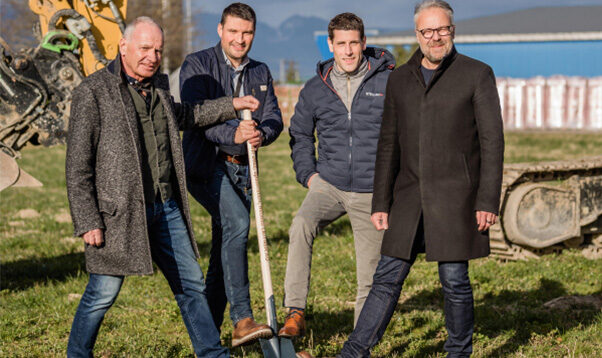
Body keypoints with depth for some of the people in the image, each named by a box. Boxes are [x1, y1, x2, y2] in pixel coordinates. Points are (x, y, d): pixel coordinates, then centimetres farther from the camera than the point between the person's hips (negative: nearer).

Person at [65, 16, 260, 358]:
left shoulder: (158, 85, 12)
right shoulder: (94, 92, -10)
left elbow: (178, 115, 36)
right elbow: (78, 165, -11)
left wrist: (230, 105, 36)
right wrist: (87, 222, -16)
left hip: (166, 208, 7)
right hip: (120, 211, -7)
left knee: (191, 284, 11)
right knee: (103, 293, -1)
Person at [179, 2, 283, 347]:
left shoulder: (261, 73, 15)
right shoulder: (198, 65, -1)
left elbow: (274, 118, 6)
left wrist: (261, 134, -18)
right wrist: (232, 134, -30)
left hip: (242, 169, 6)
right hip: (205, 164, -6)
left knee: (223, 252, 8)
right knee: (236, 223, -28)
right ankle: (242, 319, -29)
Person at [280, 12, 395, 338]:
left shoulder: (389, 82, -3)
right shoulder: (315, 89, 5)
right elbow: (300, 134, 20)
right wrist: (307, 174, 7)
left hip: (372, 192, -1)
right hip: (329, 184, 2)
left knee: (370, 276, 3)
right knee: (301, 224, -29)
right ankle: (295, 314, -27)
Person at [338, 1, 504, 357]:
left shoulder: (477, 74, -1)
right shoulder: (400, 79, 12)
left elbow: (492, 141, -4)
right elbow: (389, 145, 14)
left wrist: (488, 201, -11)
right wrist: (381, 202, 9)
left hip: (455, 197, -4)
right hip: (410, 197, 4)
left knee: (455, 280, 2)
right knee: (388, 277, 4)